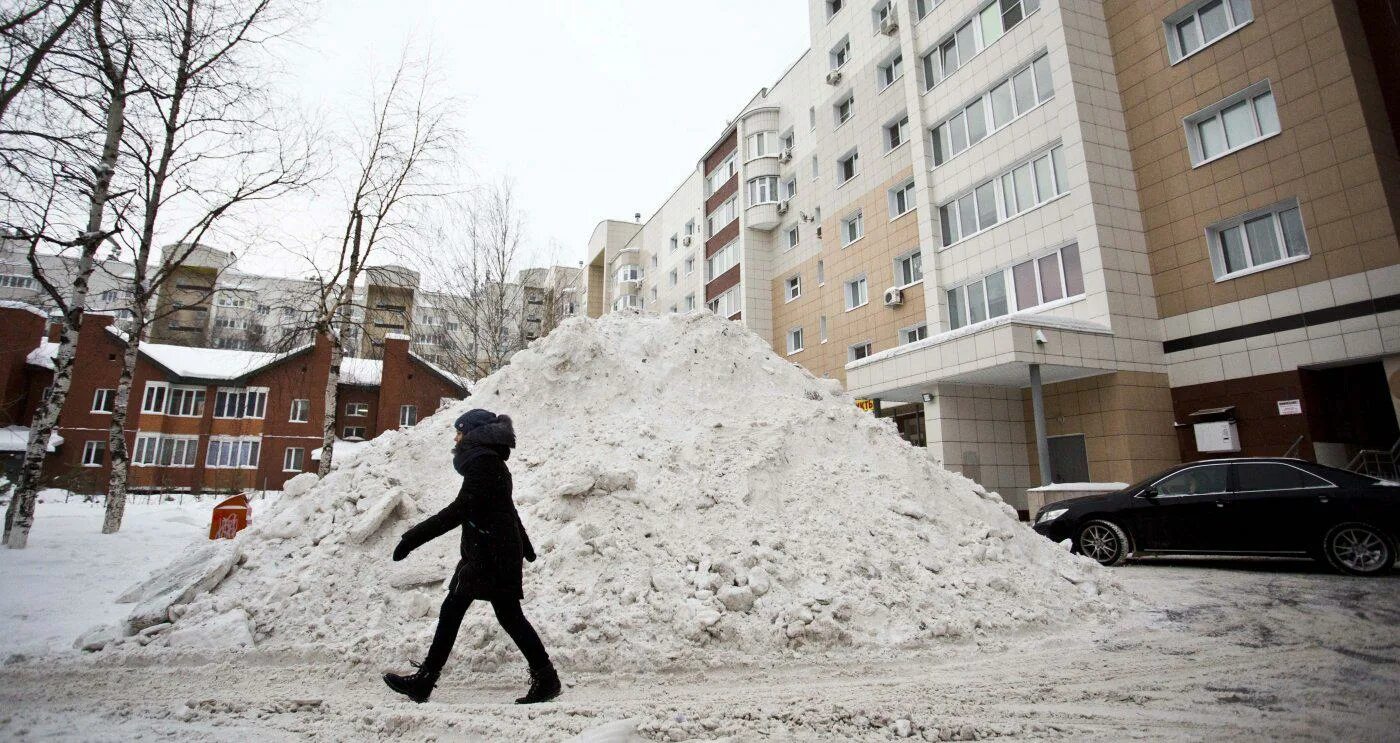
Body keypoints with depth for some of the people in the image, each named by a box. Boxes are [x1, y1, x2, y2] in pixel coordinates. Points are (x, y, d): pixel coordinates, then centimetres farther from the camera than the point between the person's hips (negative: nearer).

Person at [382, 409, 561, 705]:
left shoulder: (483, 462, -15)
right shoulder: (489, 461, 16)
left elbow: (461, 509, -23)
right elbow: (505, 506, 26)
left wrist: (415, 536, -22)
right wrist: (524, 544, 36)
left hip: (492, 555, -10)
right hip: (481, 553, 10)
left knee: (509, 616, -4)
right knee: (451, 611, 12)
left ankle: (546, 678, 6)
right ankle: (424, 680, 20)